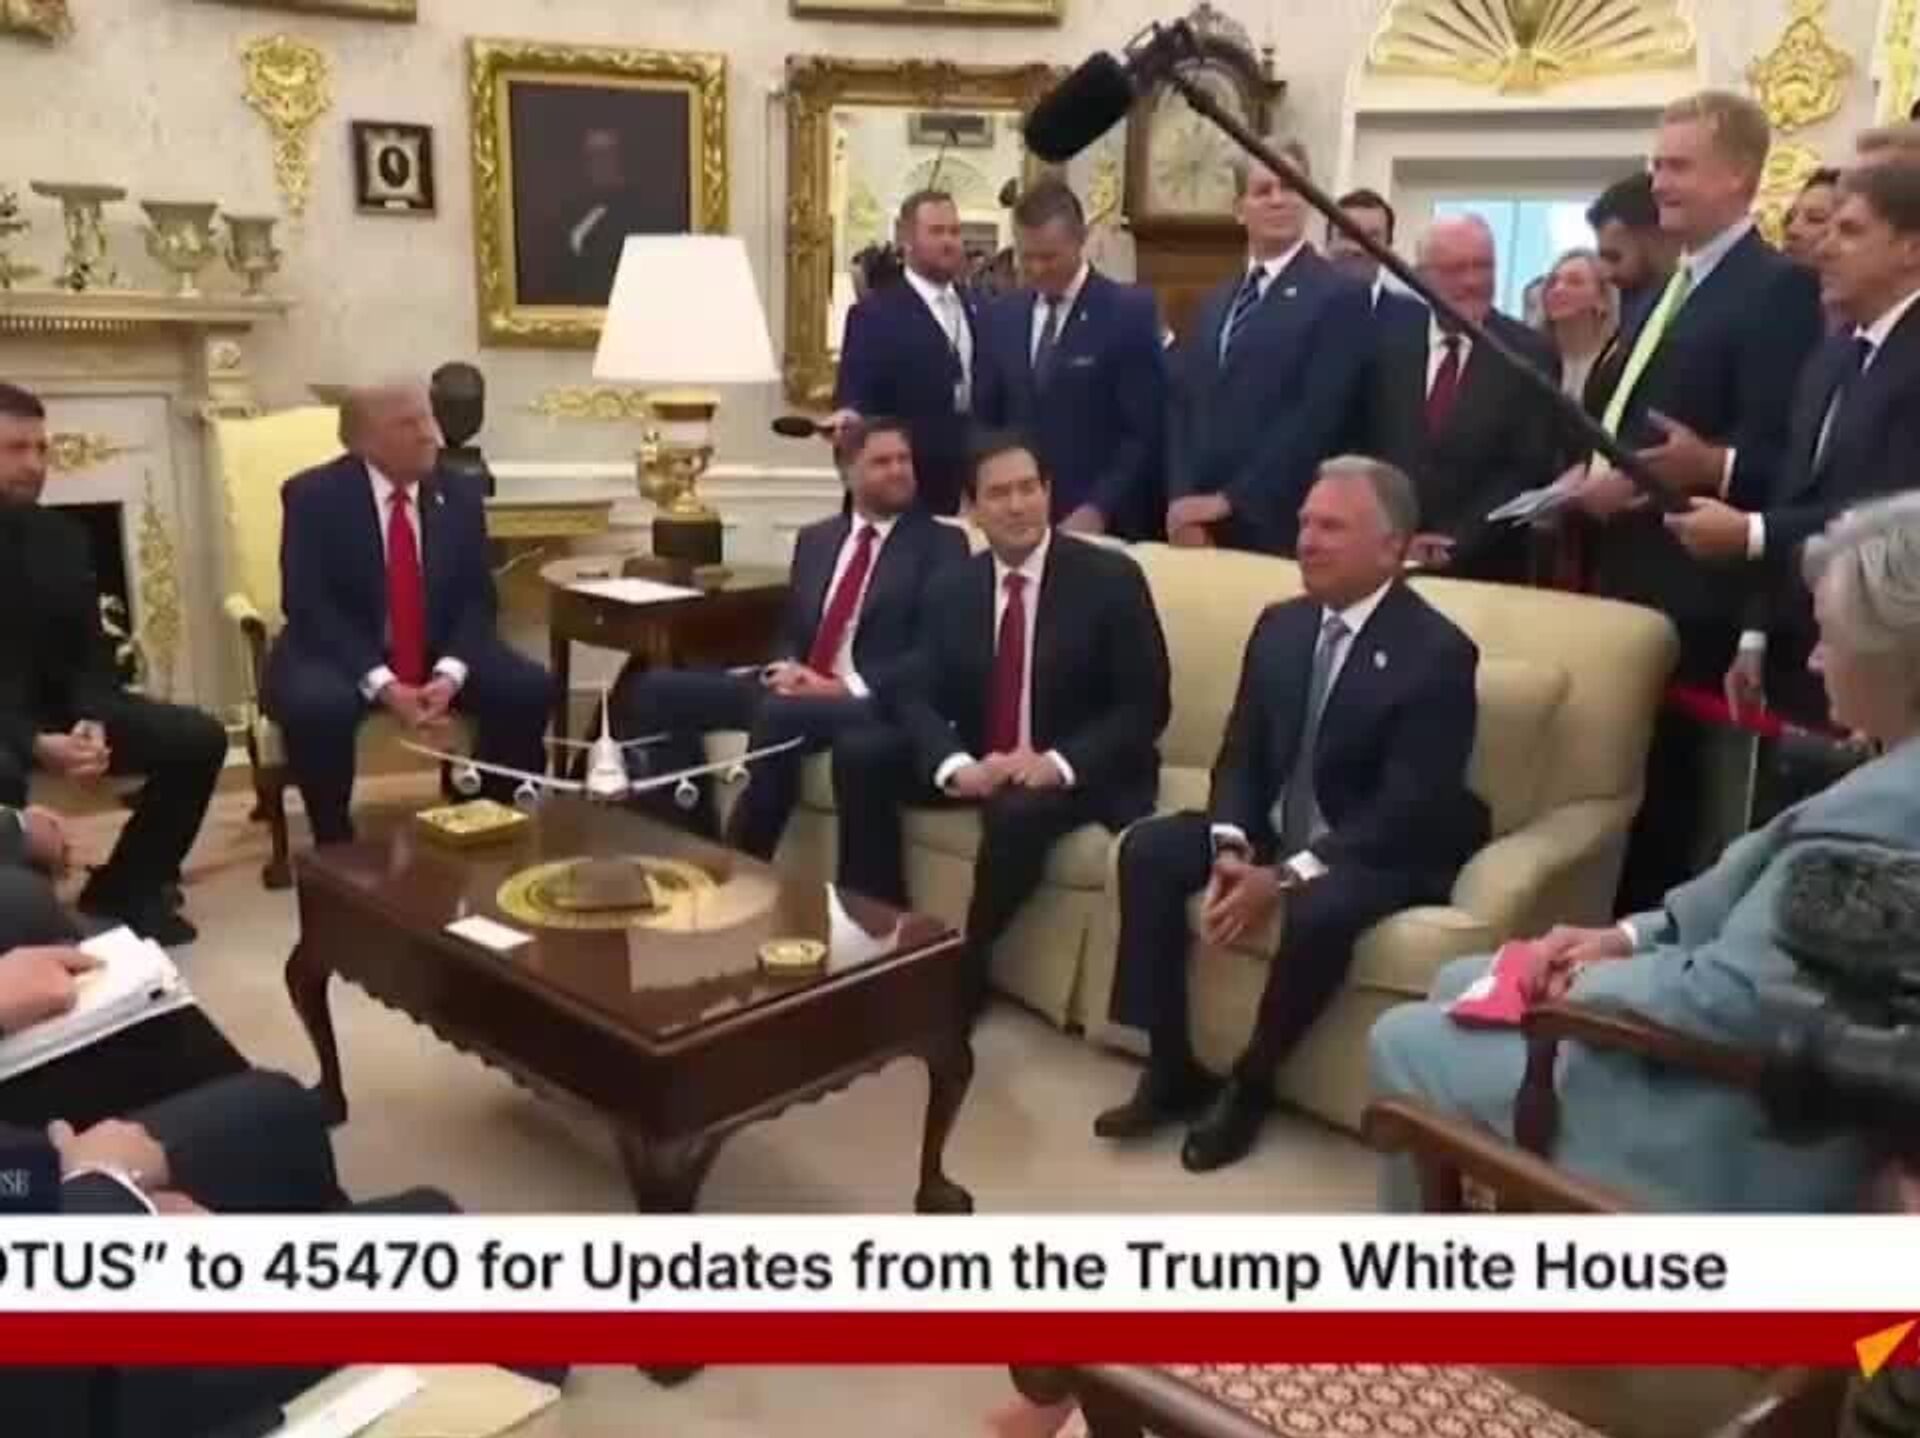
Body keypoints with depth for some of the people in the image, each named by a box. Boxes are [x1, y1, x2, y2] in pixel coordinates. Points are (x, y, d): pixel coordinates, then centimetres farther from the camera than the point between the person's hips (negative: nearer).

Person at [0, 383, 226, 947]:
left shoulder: (60, 535, 6)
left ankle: (124, 889, 6)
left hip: (60, 705, 6)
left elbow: (90, 646, 5)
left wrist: (92, 721, -15)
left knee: (200, 738, -9)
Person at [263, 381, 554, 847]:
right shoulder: (314, 496, -9)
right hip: (337, 656, -3)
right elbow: (308, 604, -16)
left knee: (531, 688, -18)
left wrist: (450, 673, -19)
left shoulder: (459, 497, 3)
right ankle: (335, 844, -13)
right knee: (317, 706, -35)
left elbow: (476, 598, 1)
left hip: (439, 655, 4)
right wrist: (381, 684, -27)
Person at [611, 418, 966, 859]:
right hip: (797, 686, 6)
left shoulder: (941, 543, 2)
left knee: (780, 715, -37)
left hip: (875, 701, -6)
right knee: (656, 689, -7)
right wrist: (786, 668, -5)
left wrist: (848, 685, -18)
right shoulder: (814, 538, 20)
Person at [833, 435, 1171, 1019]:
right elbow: (919, 699, -1)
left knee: (1019, 811, -36)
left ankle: (966, 968, -15)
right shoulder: (950, 589, 4)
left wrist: (1059, 763, -26)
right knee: (859, 753, -13)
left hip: (1080, 774, -5)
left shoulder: (1111, 578, -10)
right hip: (978, 765, 5)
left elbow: (1146, 706, -11)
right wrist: (956, 766, -23)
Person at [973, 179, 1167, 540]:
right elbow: (986, 422, 13)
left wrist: (1099, 509, -17)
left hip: (1103, 525, -4)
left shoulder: (1130, 312, -5)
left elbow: (1147, 434, -9)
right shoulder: (999, 317, 10)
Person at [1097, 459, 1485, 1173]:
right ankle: (1172, 1067, -4)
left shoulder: (1437, 652, -17)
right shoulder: (1280, 626, 3)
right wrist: (1230, 847, -15)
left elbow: (1409, 809, -23)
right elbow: (1241, 754, 5)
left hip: (1382, 852, -6)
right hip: (1275, 829, 7)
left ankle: (1250, 1082, -9)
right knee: (1147, 849, -12)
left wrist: (1285, 876, -29)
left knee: (1317, 910, -36)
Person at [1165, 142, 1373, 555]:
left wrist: (1228, 500, -13)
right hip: (1198, 525, 6)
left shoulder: (1341, 296, -4)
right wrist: (1182, 503, -6)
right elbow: (1183, 406, 10)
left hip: (1279, 527, -5)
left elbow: (1318, 417, -13)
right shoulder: (1215, 303, 17)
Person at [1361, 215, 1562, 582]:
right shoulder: (1388, 337, 3)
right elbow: (1362, 446, 2)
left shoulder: (1529, 353, -2)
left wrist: (1457, 542, -14)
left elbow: (1529, 469, -6)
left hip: (1483, 564, -1)